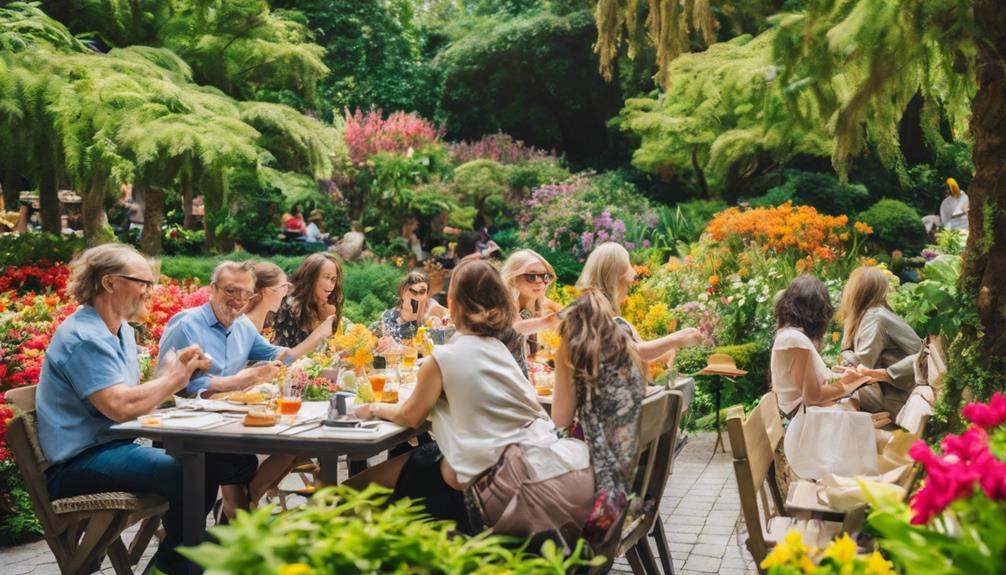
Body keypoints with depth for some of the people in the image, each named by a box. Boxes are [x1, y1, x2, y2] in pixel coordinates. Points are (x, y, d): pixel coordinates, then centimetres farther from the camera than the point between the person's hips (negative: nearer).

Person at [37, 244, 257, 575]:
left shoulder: (122, 331, 15)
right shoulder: (83, 337, -17)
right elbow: (121, 407, -27)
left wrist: (182, 369, -5)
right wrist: (174, 378, -11)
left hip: (117, 448, 10)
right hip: (79, 466, -10)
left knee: (225, 461, 1)